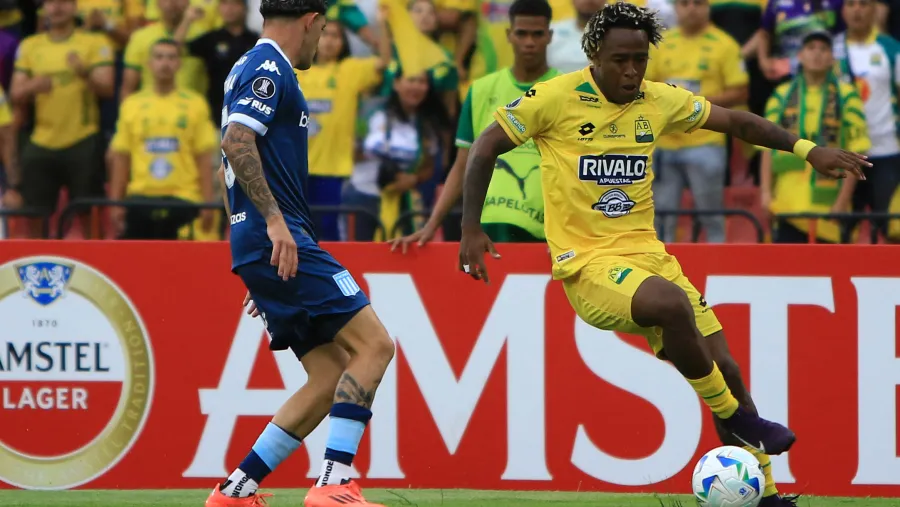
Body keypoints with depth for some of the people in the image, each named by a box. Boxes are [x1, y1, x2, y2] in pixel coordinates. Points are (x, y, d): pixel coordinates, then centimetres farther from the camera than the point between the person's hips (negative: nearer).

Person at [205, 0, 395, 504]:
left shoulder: (253, 68, 23)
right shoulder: (269, 69, -7)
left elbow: (233, 162, 29)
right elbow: (237, 141, -22)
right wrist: (274, 219, -26)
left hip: (262, 249, 10)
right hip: (282, 241, -10)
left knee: (332, 377, 8)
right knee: (374, 344, -13)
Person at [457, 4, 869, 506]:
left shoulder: (660, 101, 6)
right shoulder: (556, 99, -8)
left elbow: (735, 121, 16)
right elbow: (486, 147, -1)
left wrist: (806, 148, 5)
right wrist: (471, 229, -7)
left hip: (647, 253, 6)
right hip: (587, 263, -6)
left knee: (724, 366, -1)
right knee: (673, 304, -35)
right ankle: (731, 416, -14)